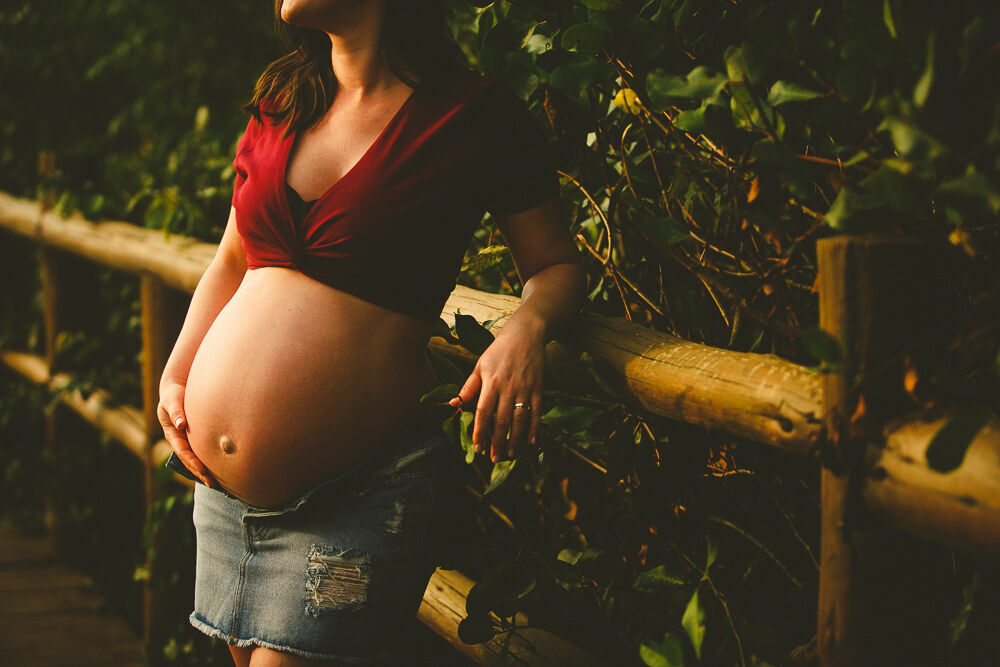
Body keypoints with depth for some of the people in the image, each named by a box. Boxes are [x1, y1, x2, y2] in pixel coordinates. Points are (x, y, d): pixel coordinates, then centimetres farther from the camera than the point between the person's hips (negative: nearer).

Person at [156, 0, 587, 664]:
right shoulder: (280, 104, 8)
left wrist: (526, 328, -22)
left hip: (355, 497, -6)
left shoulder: (479, 112, -8)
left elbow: (558, 265, -1)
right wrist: (175, 375, 7)